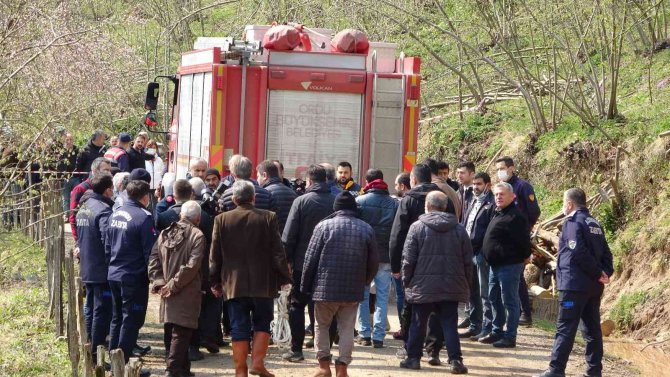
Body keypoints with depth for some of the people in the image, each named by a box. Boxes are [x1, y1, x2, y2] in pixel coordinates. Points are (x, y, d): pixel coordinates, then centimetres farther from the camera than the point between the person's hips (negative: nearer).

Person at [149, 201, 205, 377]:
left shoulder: (165, 234, 9)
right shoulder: (197, 235, -9)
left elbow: (153, 260, 4)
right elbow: (191, 266, -17)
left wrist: (159, 281, -1)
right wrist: (174, 284, -13)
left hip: (168, 295, 6)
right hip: (186, 294, -6)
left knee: (171, 333, 14)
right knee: (181, 334, -4)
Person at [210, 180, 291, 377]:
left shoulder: (222, 219, -2)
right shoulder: (268, 218, -6)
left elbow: (215, 255, 2)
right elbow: (278, 252, -4)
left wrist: (215, 282, 11)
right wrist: (283, 278, 5)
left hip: (234, 284, 1)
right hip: (263, 283, -1)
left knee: (239, 328, 5)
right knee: (262, 324, 13)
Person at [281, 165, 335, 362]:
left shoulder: (301, 201, -8)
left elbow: (289, 235, -9)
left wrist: (287, 259, -1)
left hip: (302, 264, -2)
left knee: (297, 305, 7)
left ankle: (296, 349, 4)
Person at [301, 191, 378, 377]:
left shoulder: (324, 226, -6)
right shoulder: (366, 229, 3)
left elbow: (310, 259, -4)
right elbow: (373, 262, 7)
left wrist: (305, 286, 4)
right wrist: (363, 283, 21)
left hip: (325, 288, -2)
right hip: (353, 291, 2)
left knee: (322, 326, 13)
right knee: (347, 329, 8)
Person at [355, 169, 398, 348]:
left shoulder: (359, 201, -4)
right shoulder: (394, 204, 1)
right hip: (385, 257, 1)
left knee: (362, 295, 10)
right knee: (382, 296, 5)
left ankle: (364, 333, 9)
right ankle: (378, 336, 1)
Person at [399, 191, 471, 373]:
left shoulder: (417, 227, -5)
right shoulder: (459, 229, 4)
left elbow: (408, 259, -6)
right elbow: (468, 261, 6)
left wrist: (406, 280, 5)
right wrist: (466, 283, 15)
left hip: (422, 287, -2)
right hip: (451, 288, 2)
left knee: (418, 323, 10)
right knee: (450, 324, 5)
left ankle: (413, 358, 16)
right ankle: (455, 360, -2)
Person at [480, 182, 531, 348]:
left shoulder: (514, 216, -18)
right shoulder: (497, 213, 13)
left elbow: (523, 240, -18)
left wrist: (524, 256, -6)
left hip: (509, 265, -10)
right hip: (495, 265, 10)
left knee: (510, 301, -4)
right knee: (494, 299, 17)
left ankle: (510, 337, 0)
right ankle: (496, 332, 28)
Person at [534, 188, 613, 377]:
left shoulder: (573, 222, -10)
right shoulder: (594, 224, 15)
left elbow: (579, 253, -19)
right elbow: (606, 253, 12)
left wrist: (597, 273, -12)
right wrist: (606, 273, 0)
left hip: (574, 285, -8)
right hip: (594, 287, 8)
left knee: (565, 329, -6)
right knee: (592, 329, 10)